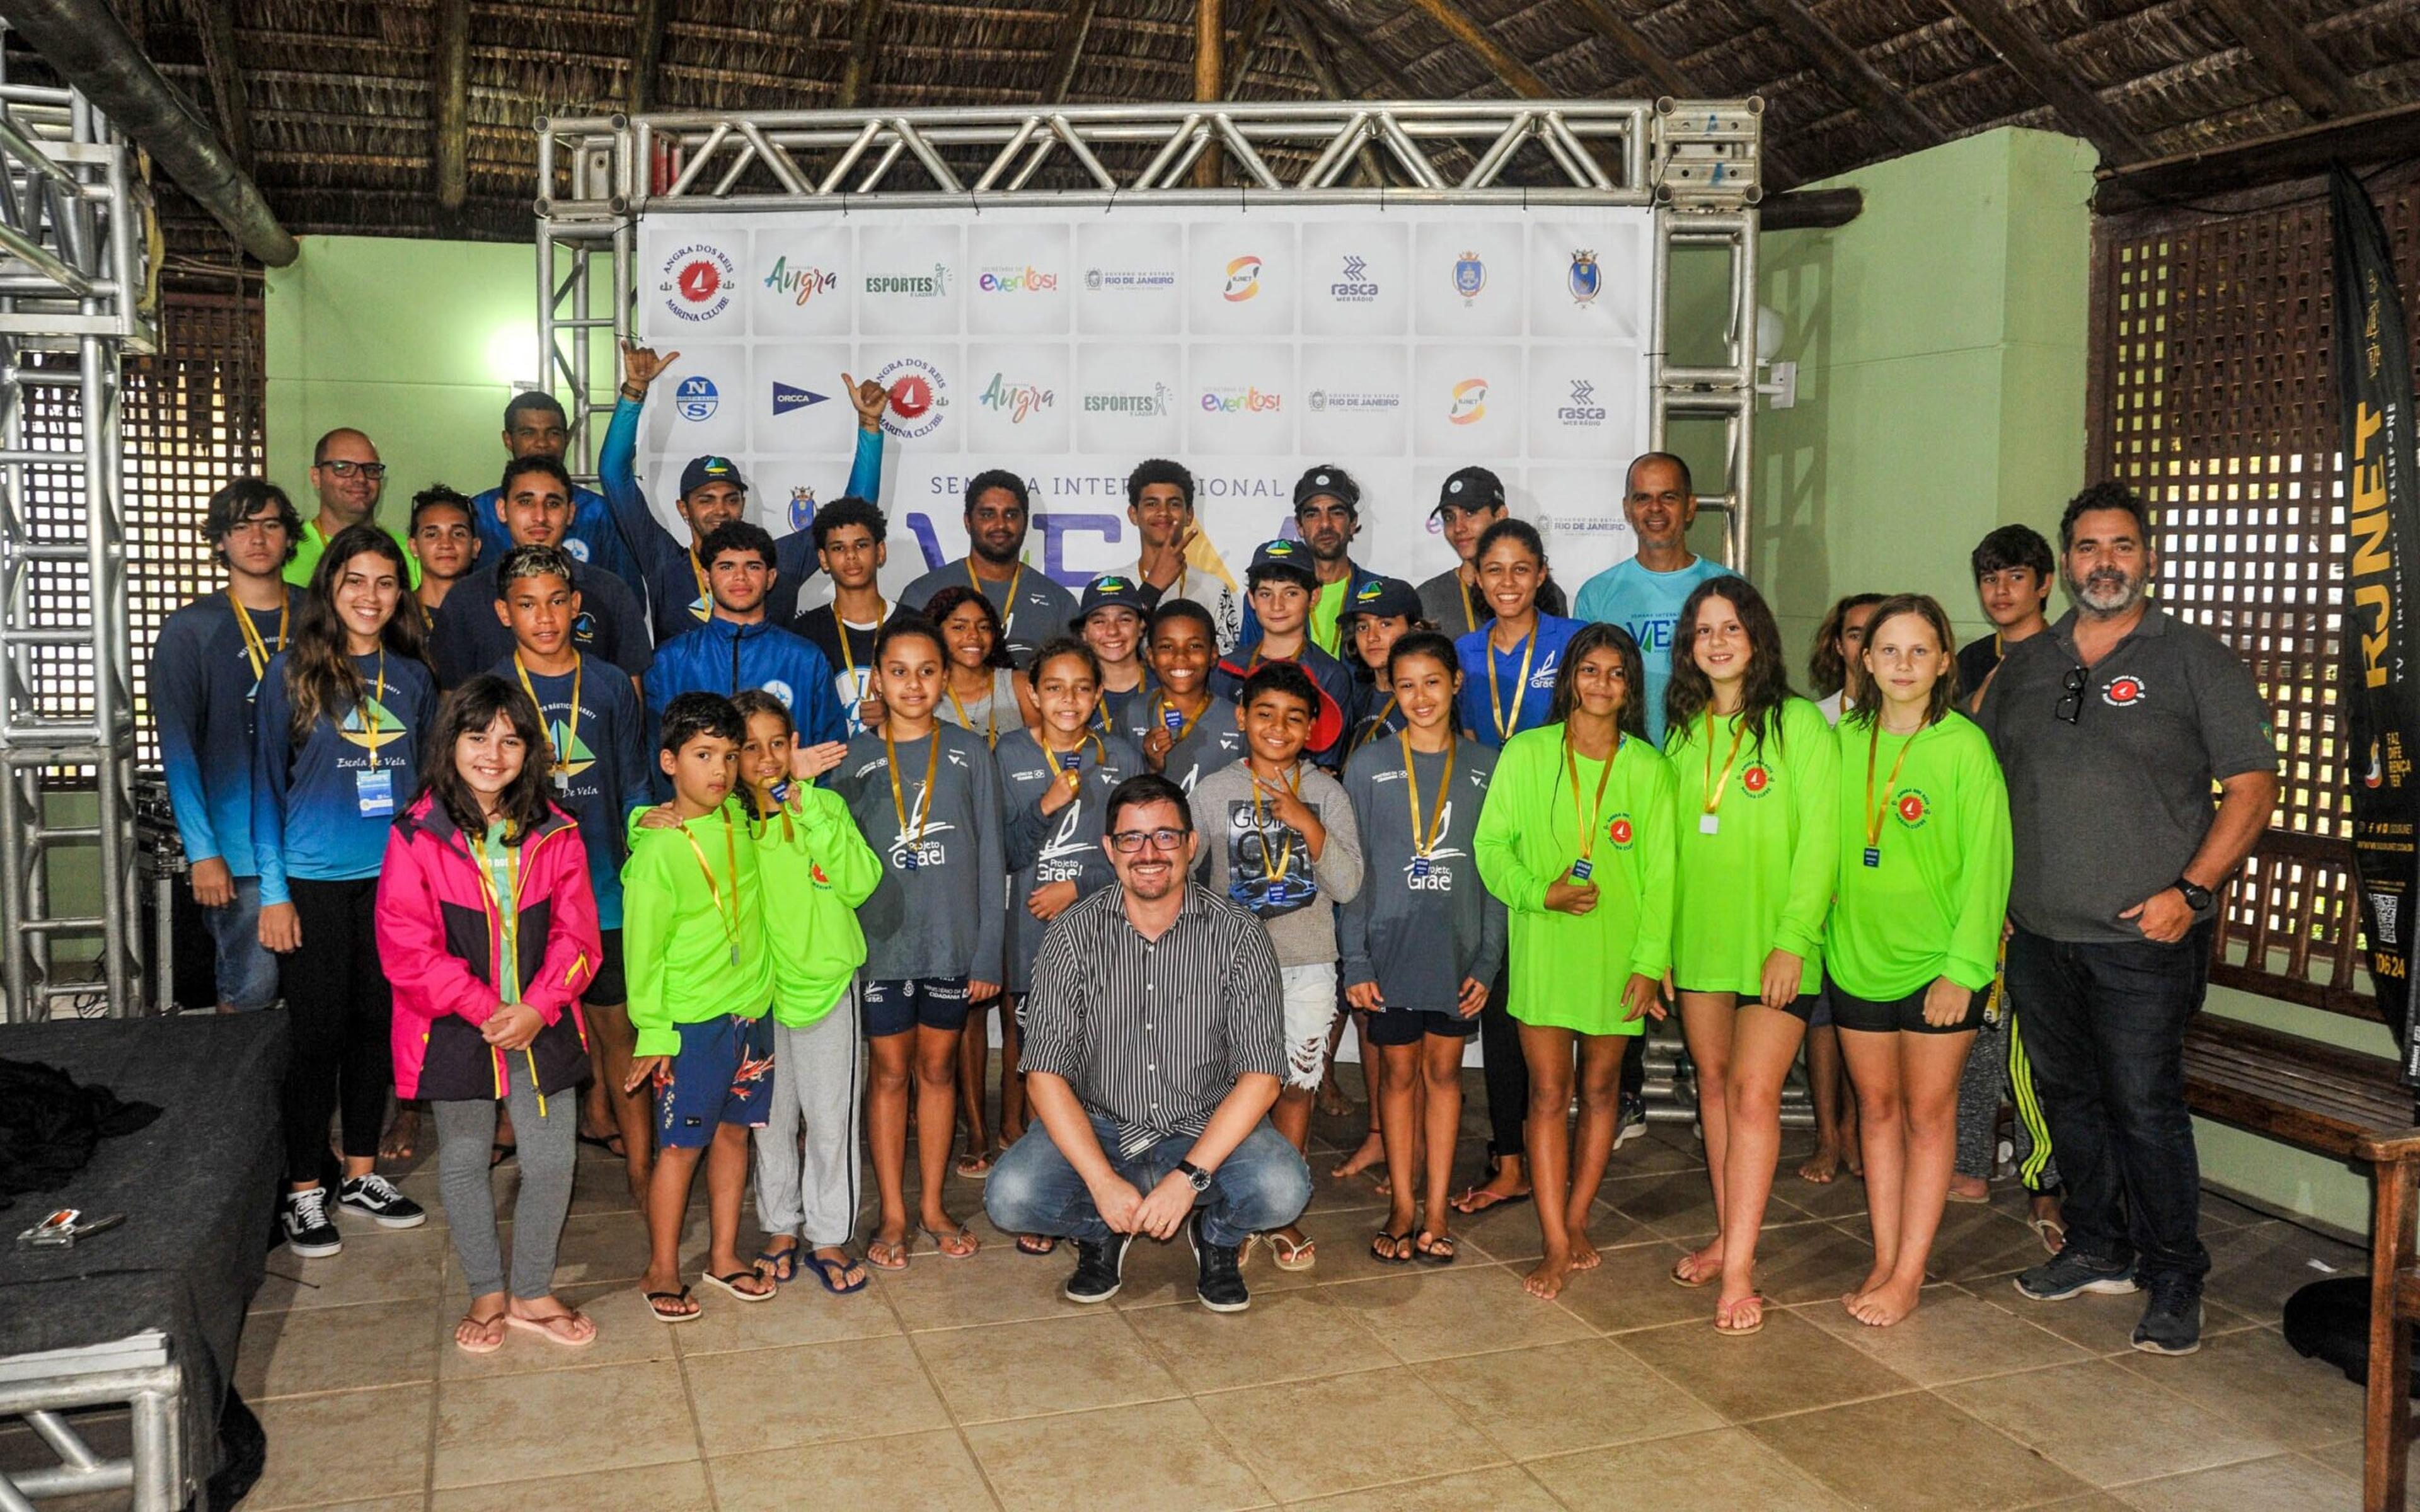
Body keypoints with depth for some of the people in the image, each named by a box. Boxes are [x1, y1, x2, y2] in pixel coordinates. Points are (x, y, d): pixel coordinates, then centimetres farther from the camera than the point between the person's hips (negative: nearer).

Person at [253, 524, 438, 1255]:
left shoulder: (412, 676, 6)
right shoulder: (292, 673, -4)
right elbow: (266, 784, -4)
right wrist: (272, 891, -8)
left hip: (395, 878, 4)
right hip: (315, 882, -3)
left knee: (378, 1022, 11)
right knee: (318, 1030, 2)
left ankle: (362, 1173, 26)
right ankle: (303, 1190, 15)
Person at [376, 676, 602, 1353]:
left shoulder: (554, 834, 0)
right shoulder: (416, 836, -9)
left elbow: (576, 935, 0)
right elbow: (407, 947, -13)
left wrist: (536, 1008, -13)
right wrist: (486, 1010, -16)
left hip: (542, 1027, 2)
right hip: (454, 1031, -2)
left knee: (552, 1163, 5)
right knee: (464, 1162, 13)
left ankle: (533, 1293, 26)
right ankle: (487, 1292, 32)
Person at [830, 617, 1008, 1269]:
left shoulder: (970, 753, 0)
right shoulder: (855, 758, 0)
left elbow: (990, 856, 0)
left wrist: (988, 951, -4)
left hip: (953, 939, 1)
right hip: (881, 940, 0)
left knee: (939, 1068, 12)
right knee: (891, 1072, 8)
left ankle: (933, 1205, 25)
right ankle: (893, 1214, 20)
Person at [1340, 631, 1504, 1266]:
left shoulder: (1486, 767, 3)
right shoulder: (1368, 766, -1)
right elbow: (1351, 868, -1)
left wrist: (1488, 959, -1)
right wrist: (1354, 960, -6)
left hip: (1459, 946, 1)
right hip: (1389, 944, -1)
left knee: (1443, 1071, 9)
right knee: (1398, 1071, 7)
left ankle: (1436, 1208, 17)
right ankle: (1401, 1207, 18)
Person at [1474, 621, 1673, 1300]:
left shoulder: (1648, 768, 2)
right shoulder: (1525, 754, 0)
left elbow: (1659, 872, 2)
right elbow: (1490, 844, 2)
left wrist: (1649, 960, -4)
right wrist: (1540, 893, -14)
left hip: (1617, 951, 2)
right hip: (1543, 946, -1)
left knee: (1601, 1089, 10)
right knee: (1549, 1093, -2)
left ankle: (1576, 1222, 25)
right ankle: (1557, 1246, 4)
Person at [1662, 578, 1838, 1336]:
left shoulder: (1799, 724, -7)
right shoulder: (1684, 729, 11)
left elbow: (1818, 841, -10)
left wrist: (1793, 940, -15)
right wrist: (1659, 939, 10)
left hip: (1774, 944, -5)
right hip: (1699, 939, 6)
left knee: (1754, 1092, -9)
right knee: (1714, 1083, 12)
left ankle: (1738, 1271, -6)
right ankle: (1728, 1236, 25)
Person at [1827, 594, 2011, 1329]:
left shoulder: (1964, 746, -10)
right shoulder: (1845, 739, 3)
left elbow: (1986, 862, -11)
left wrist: (1964, 966, -14)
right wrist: (1818, 930, 4)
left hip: (1938, 962, -4)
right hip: (1857, 956, 4)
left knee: (1928, 1114, 6)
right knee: (1877, 1108, 12)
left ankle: (1908, 1276, 13)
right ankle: (1883, 1262, 22)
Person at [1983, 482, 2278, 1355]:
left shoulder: (2195, 660, -1)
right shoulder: (2023, 667, 12)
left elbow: (2253, 787, -4)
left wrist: (2191, 890, -14)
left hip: (2144, 938, -5)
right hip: (2038, 936, 5)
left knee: (2144, 1107, -4)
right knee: (2069, 1098, 14)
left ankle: (2174, 1281, 11)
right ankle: (2096, 1250, 29)